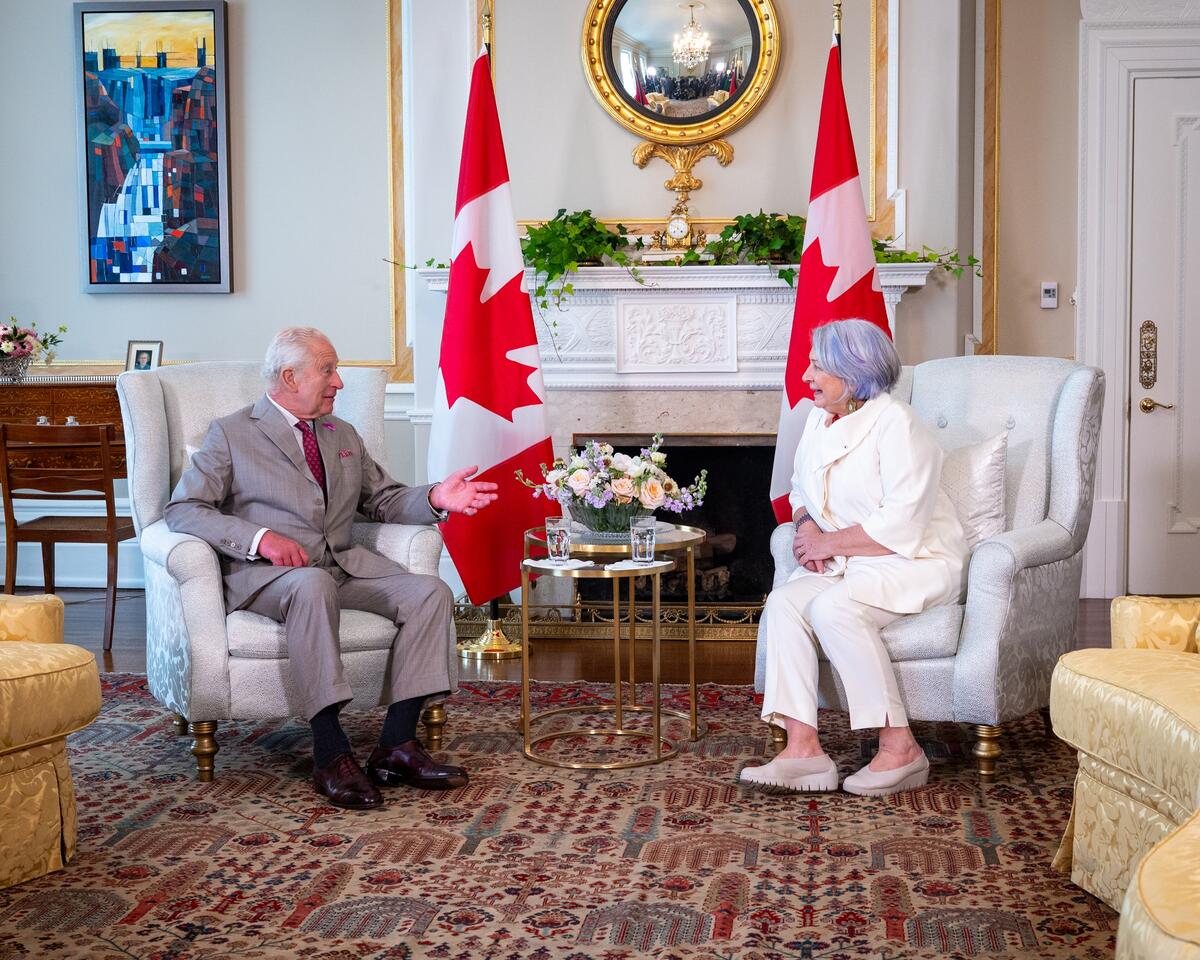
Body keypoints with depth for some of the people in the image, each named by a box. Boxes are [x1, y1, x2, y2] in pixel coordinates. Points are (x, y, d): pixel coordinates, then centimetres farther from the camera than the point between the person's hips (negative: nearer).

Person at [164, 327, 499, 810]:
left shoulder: (343, 436, 24)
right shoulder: (230, 435, 6)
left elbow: (383, 501, 23)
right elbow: (182, 509, -3)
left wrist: (435, 498, 0)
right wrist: (260, 537, -18)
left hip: (344, 565, 6)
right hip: (264, 572, -6)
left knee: (431, 592, -19)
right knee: (313, 585, -40)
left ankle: (396, 744, -23)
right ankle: (330, 754, -39)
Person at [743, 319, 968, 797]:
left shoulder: (897, 425, -16)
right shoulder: (819, 420, 10)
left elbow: (900, 528, -23)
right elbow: (802, 489, 25)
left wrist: (828, 543, -15)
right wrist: (807, 527, 2)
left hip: (916, 562, -7)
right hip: (845, 563, 7)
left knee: (832, 608, -33)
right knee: (782, 602, -21)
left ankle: (899, 748, -24)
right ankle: (802, 748, -26)